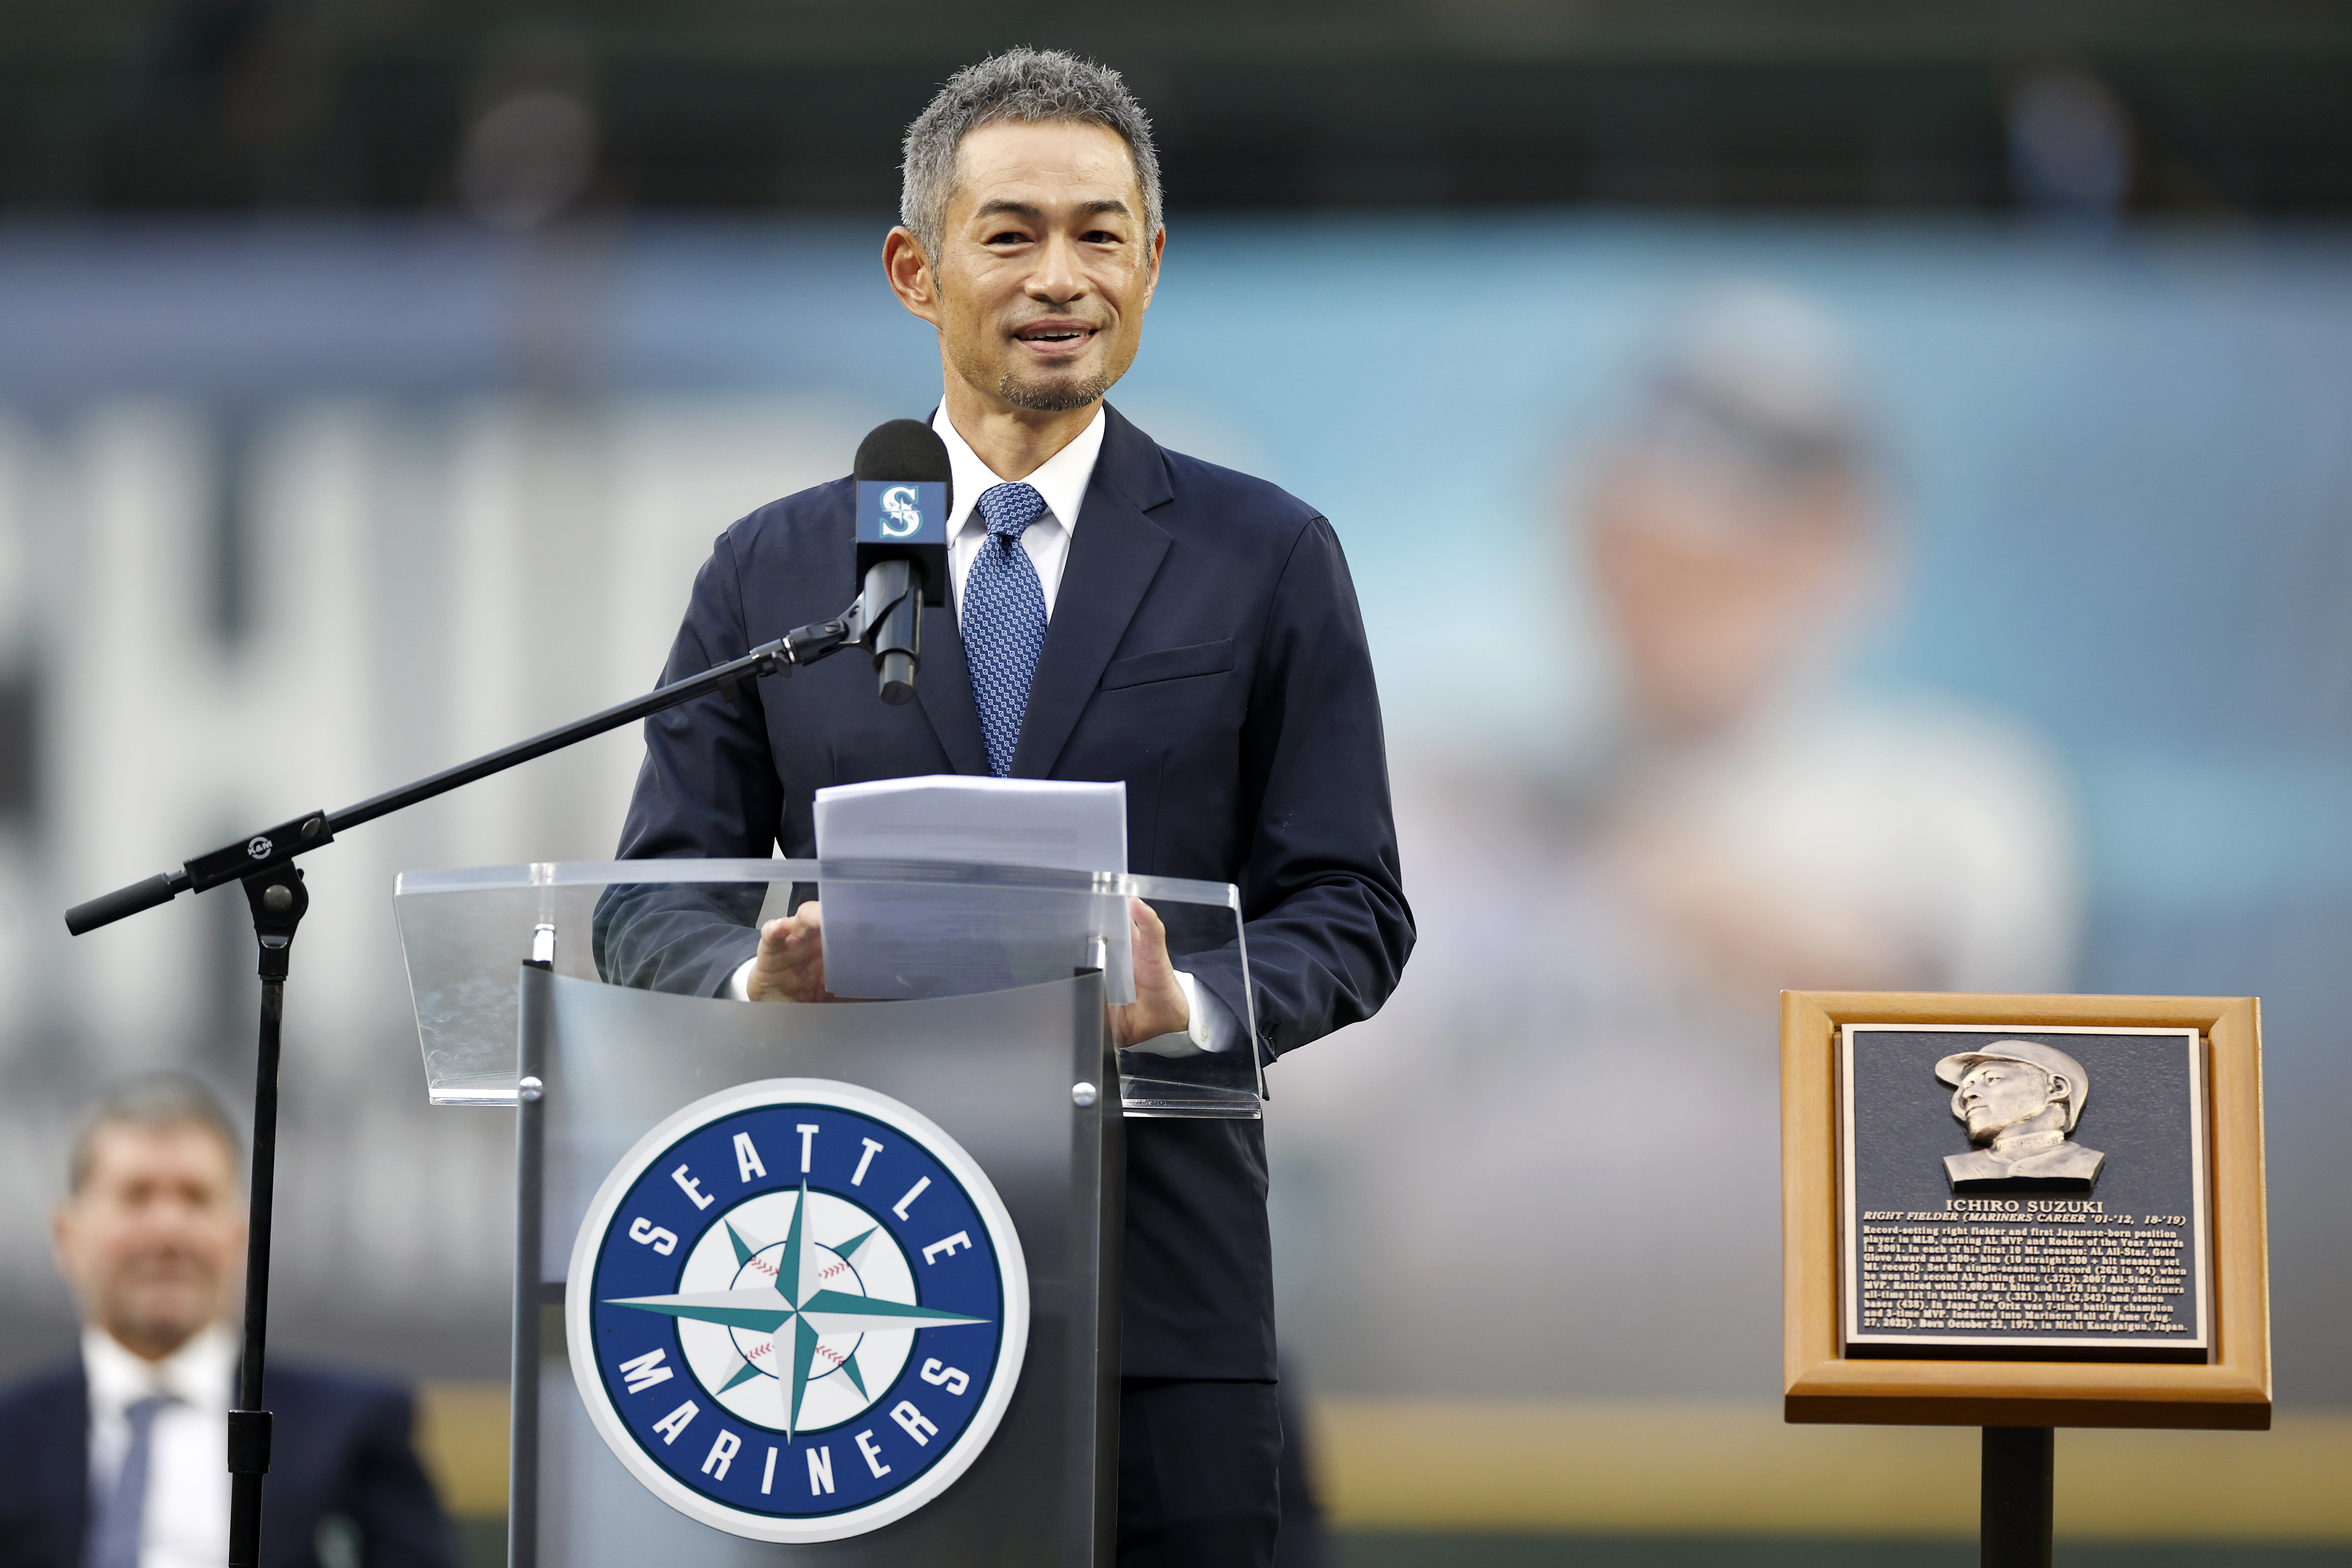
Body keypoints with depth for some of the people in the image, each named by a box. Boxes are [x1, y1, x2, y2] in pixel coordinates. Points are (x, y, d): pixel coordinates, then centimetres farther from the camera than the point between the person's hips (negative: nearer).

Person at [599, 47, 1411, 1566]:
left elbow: (1351, 907, 5)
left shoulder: (1267, 560, 9)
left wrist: (1192, 1003, -17)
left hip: (1161, 1298, -1)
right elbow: (653, 911, 10)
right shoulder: (774, 572, 12)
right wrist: (759, 975, -14)